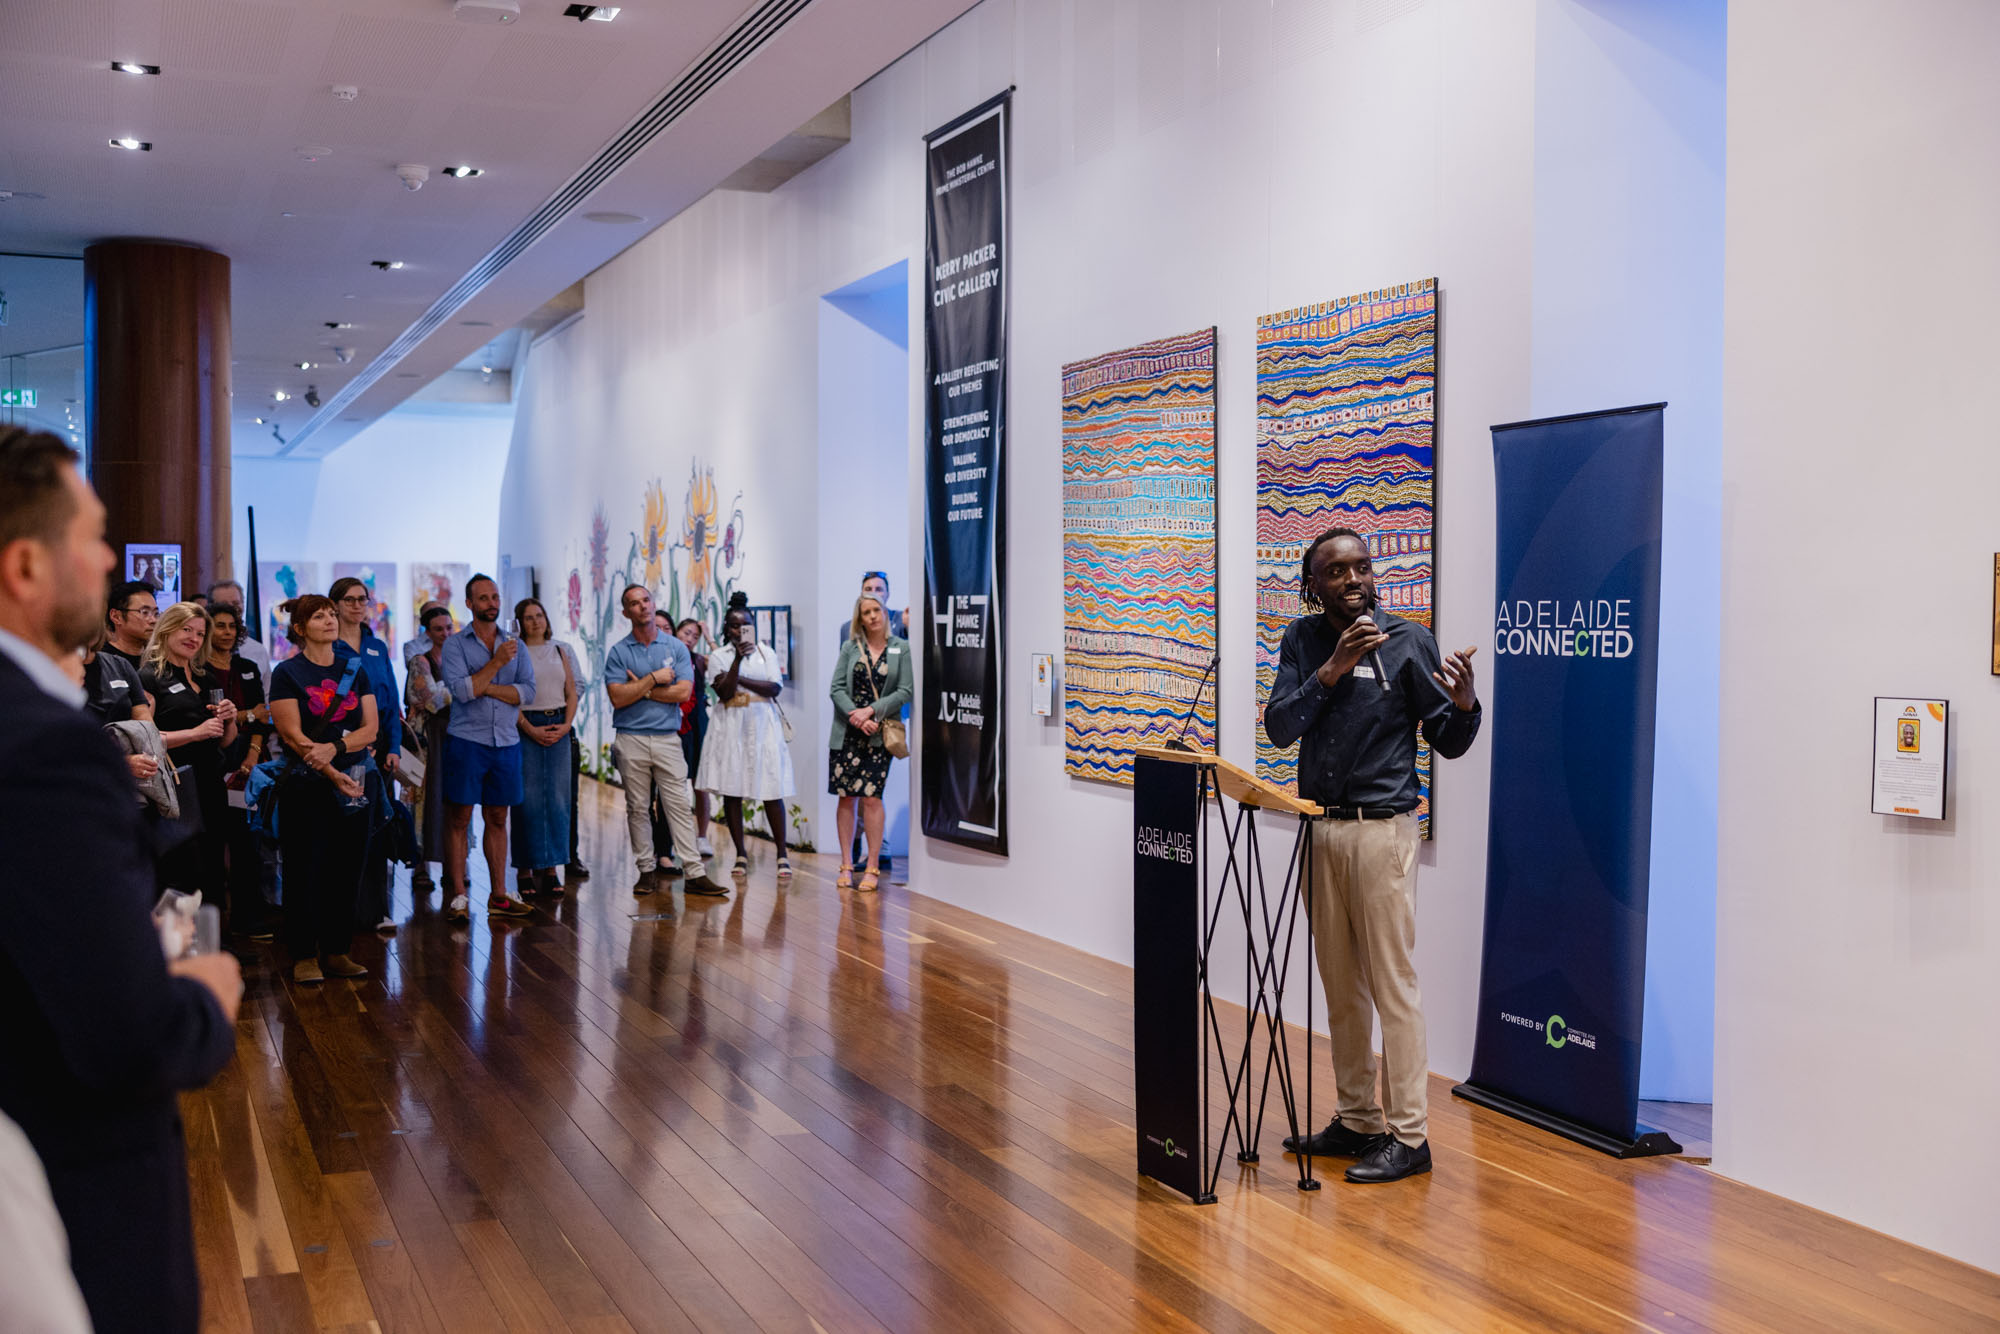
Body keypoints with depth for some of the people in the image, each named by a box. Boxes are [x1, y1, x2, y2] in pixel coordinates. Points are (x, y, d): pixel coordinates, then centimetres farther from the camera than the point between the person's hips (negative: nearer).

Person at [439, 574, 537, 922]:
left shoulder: (515, 645, 11)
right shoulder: (455, 644, 1)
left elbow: (528, 690, -2)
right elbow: (460, 690, -14)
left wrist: (485, 687, -11)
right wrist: (496, 663, -13)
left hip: (506, 742, 4)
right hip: (467, 740, -4)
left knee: (497, 819, 9)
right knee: (459, 819, -2)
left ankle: (498, 895, 15)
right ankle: (459, 896, 5)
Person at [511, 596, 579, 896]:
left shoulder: (560, 651, 13)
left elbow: (572, 692, 13)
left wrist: (566, 725, -2)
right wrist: (530, 729, -13)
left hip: (558, 728, 4)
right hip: (525, 728, -4)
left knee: (557, 798, 2)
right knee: (528, 799, -4)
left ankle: (550, 868, 7)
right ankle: (525, 869, 1)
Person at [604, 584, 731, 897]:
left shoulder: (676, 647, 6)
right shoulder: (618, 652, 4)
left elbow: (683, 691, -6)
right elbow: (617, 697, -8)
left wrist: (641, 690, -6)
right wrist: (654, 679, -8)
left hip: (667, 738, 0)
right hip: (631, 739, 0)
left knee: (681, 806, -3)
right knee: (638, 808, 4)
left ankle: (695, 873, -4)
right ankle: (647, 869, 13)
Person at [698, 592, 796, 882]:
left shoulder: (766, 653, 8)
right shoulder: (719, 656, 5)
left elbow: (774, 688, -5)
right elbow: (724, 692, -9)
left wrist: (740, 679, -8)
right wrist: (738, 658, -15)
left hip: (762, 726, 0)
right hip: (731, 727, 0)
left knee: (772, 792, -5)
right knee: (731, 791, 0)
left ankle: (782, 854, -1)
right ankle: (741, 854, 9)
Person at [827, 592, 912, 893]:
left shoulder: (901, 648, 4)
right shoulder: (849, 648, 8)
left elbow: (906, 690, -3)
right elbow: (837, 688, 2)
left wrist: (871, 711, -12)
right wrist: (856, 717, -13)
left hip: (879, 734, -2)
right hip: (846, 733, 2)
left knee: (871, 797, -8)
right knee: (845, 797, 1)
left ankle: (872, 867, 0)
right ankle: (846, 866, 8)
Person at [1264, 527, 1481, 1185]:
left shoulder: (1407, 641, -4)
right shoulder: (1303, 640, 7)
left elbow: (1449, 742, -3)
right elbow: (1279, 727, -5)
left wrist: (1464, 703, -24)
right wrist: (1331, 670, -16)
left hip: (1382, 828, -5)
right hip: (1320, 827, 5)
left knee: (1393, 984, -4)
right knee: (1341, 984, 12)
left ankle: (1408, 1136, 3)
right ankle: (1356, 1121, 24)